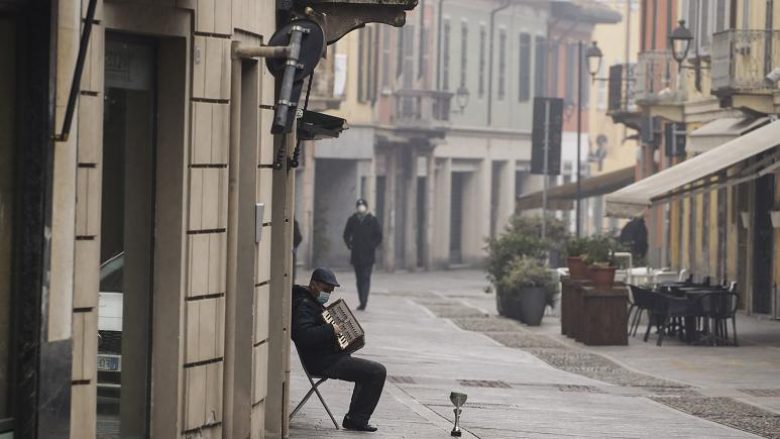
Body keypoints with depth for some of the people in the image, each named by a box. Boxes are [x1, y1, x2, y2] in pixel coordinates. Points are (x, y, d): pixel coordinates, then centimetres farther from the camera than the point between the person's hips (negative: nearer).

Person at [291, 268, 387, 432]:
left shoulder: (312, 302, 16)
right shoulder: (304, 306, -19)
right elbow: (303, 334, -35)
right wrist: (331, 330, -29)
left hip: (327, 358, 12)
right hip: (324, 363, -12)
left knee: (368, 370, 30)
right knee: (378, 372, -15)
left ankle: (354, 418, 29)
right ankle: (357, 419, -8)